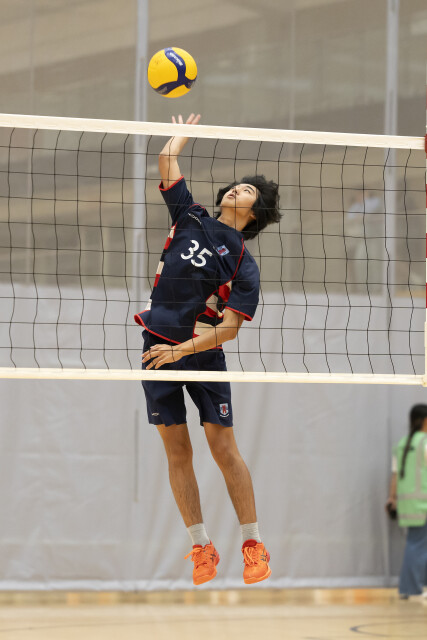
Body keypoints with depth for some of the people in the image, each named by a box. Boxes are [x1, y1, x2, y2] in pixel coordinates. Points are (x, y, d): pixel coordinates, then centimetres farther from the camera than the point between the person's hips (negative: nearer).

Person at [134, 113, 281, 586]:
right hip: (157, 347, 4)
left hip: (202, 354, -4)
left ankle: (253, 546, 3)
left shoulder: (243, 266, -6)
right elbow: (166, 162, 9)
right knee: (177, 452, 3)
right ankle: (201, 548, 9)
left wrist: (179, 351, -20)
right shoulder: (190, 218, 6)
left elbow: (229, 328, -12)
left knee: (223, 448, -5)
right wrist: (182, 135, 26)